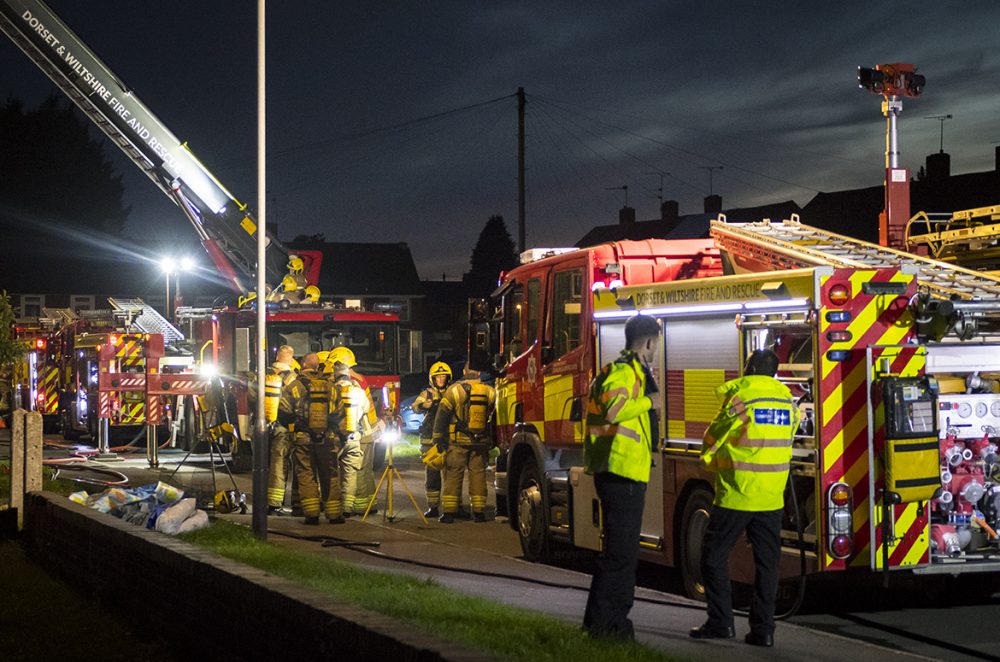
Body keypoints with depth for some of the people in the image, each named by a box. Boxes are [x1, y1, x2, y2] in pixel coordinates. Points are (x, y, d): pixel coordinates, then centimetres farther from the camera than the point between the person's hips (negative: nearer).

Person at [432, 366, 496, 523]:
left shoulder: (454, 389, -5)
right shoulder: (489, 391, 1)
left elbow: (442, 414, -4)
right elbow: (494, 416, 7)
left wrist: (437, 437, 2)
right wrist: (494, 441, 15)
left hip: (458, 441, -2)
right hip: (481, 442, 2)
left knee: (453, 475, 2)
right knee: (478, 474, 8)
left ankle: (449, 512, 1)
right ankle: (479, 512, 7)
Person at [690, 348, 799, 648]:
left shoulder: (740, 395, -11)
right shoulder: (788, 400, 8)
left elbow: (715, 436, -6)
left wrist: (710, 460, 14)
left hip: (736, 494, -5)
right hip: (772, 497, 6)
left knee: (714, 556, 6)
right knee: (767, 562, 9)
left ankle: (721, 622, 2)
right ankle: (763, 629, 8)